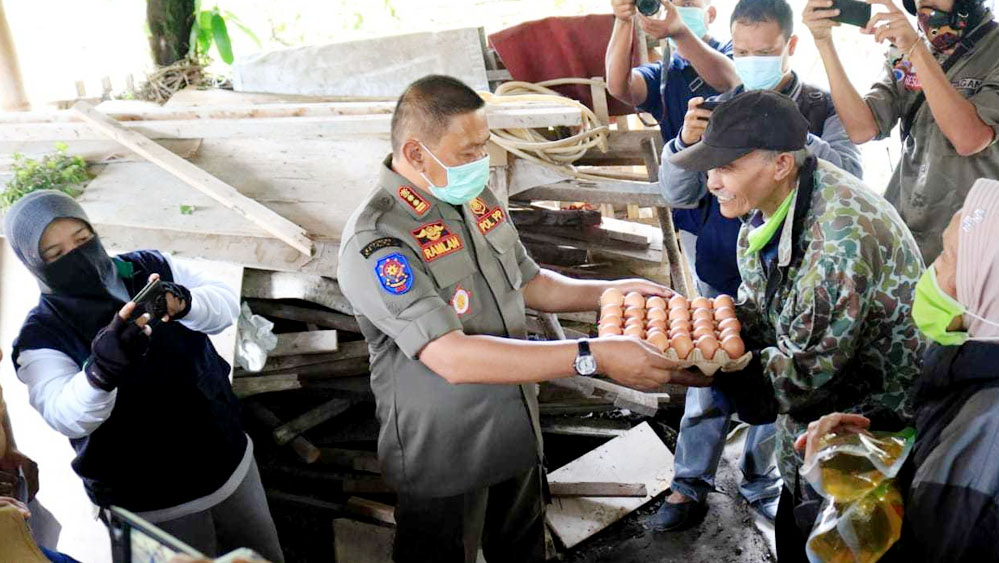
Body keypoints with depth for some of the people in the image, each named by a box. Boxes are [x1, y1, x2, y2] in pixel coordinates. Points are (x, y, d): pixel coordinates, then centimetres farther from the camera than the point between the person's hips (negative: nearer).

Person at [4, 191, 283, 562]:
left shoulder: (151, 268, -4)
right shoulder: (42, 336, -13)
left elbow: (226, 304, -13)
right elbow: (65, 417, -28)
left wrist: (182, 302, -35)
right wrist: (102, 368, -49)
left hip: (229, 459, 4)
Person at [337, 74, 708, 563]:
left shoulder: (478, 200, 0)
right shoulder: (375, 242, -26)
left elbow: (529, 284, 14)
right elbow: (453, 358, -34)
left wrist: (610, 291, 1)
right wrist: (595, 356, -37)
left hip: (516, 432, 7)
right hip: (442, 462, -7)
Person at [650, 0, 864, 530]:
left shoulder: (823, 108, -4)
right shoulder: (718, 109, 0)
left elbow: (851, 175, -20)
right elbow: (677, 194, -4)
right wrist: (685, 143, -23)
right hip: (724, 273, 1)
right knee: (708, 378, 6)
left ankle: (761, 480, 33)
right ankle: (691, 484, 23)